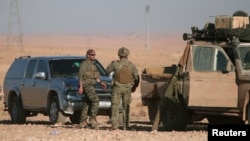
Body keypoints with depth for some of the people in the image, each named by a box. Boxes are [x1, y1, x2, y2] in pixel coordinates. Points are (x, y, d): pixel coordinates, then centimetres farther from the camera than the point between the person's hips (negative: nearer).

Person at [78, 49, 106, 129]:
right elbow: (80, 75, -16)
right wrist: (81, 87, -21)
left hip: (90, 85, 10)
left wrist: (100, 82, 17)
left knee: (87, 104, 9)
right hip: (86, 85, -10)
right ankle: (92, 119, -21)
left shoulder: (92, 64, 19)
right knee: (95, 100, -19)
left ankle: (82, 122, 11)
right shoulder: (84, 64, -10)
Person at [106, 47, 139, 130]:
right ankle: (126, 126, 17)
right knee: (126, 107, 14)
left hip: (117, 88, -3)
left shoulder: (115, 64, -9)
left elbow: (107, 71, 8)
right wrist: (134, 87, 18)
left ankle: (114, 125, -15)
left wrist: (111, 64, 25)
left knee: (115, 106, -2)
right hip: (127, 89, 3)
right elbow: (137, 78, 2)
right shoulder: (131, 65, -3)